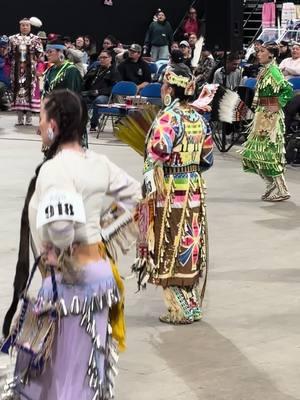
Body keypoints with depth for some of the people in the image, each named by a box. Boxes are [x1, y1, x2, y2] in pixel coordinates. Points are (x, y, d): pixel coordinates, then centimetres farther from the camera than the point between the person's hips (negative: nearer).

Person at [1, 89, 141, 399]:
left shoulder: (54, 168, -20)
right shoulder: (97, 162, 5)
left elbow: (60, 219, -37)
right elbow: (133, 194, 19)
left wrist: (60, 254, -18)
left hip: (70, 280, -8)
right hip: (100, 268, 8)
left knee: (67, 368, 2)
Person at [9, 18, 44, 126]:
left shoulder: (35, 39, 4)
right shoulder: (13, 39, 9)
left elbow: (40, 53, 0)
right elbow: (10, 53, 10)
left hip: (30, 68, -2)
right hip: (17, 69, 2)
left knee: (30, 89, -5)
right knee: (18, 89, 1)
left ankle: (29, 117, 0)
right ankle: (20, 118, 6)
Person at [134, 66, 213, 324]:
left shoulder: (168, 119, -17)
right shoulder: (199, 119, 6)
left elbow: (157, 158, -26)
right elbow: (206, 160, 13)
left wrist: (148, 189, -16)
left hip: (170, 192, -7)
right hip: (195, 189, 7)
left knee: (169, 253, 3)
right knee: (190, 248, 15)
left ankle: (182, 310, 6)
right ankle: (194, 305, 22)